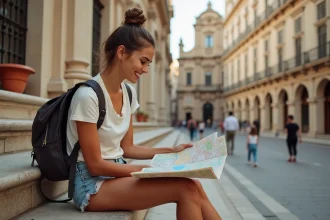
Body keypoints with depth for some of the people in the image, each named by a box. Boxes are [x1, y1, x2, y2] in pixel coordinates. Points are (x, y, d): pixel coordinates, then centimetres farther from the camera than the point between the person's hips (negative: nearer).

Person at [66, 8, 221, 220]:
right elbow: (95, 165, -17)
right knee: (186, 188, -23)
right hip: (92, 184, -7)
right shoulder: (88, 95, -19)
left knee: (193, 186, -14)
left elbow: (126, 148, 10)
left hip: (117, 174, 7)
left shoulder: (128, 93, 5)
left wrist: (171, 150, 1)